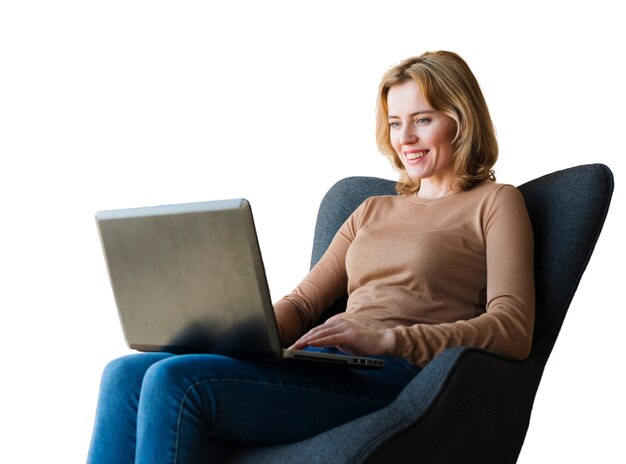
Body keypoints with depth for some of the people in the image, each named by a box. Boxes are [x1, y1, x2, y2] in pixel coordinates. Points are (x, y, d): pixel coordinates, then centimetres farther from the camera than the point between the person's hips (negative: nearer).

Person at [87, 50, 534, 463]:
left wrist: (387, 337, -19)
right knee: (126, 375, -15)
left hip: (392, 377, -7)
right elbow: (302, 303, 22)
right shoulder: (372, 212, 29)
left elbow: (513, 331, -6)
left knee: (175, 381, -26)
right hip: (327, 366, 7)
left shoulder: (495, 203, 8)